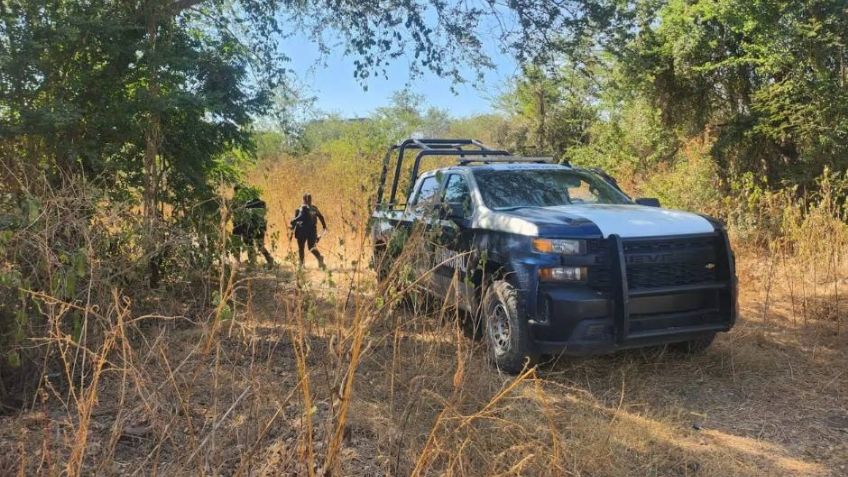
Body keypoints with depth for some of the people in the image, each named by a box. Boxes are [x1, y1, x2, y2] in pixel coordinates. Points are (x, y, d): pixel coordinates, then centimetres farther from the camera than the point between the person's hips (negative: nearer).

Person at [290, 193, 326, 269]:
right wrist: (324, 226, 27)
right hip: (312, 231, 5)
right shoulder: (314, 208, 8)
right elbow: (321, 217, 15)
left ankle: (301, 264, 11)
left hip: (303, 231, -5)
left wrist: (293, 222, -15)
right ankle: (319, 257, -19)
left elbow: (301, 217, -25)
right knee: (312, 247, 8)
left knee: (301, 248, 9)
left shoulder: (303, 208, -10)